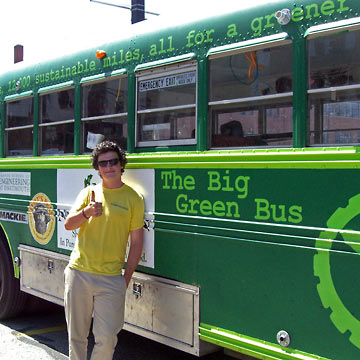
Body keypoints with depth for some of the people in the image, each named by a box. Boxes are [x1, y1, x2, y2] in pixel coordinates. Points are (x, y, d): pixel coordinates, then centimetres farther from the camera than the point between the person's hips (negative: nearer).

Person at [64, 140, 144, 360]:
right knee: (76, 335, 11)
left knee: (107, 338, -4)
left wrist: (127, 278, -2)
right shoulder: (88, 192, 10)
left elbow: (136, 242, 2)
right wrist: (86, 212, -19)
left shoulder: (133, 198, 1)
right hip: (78, 273, 3)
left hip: (111, 278, -2)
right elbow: (69, 225, 2)